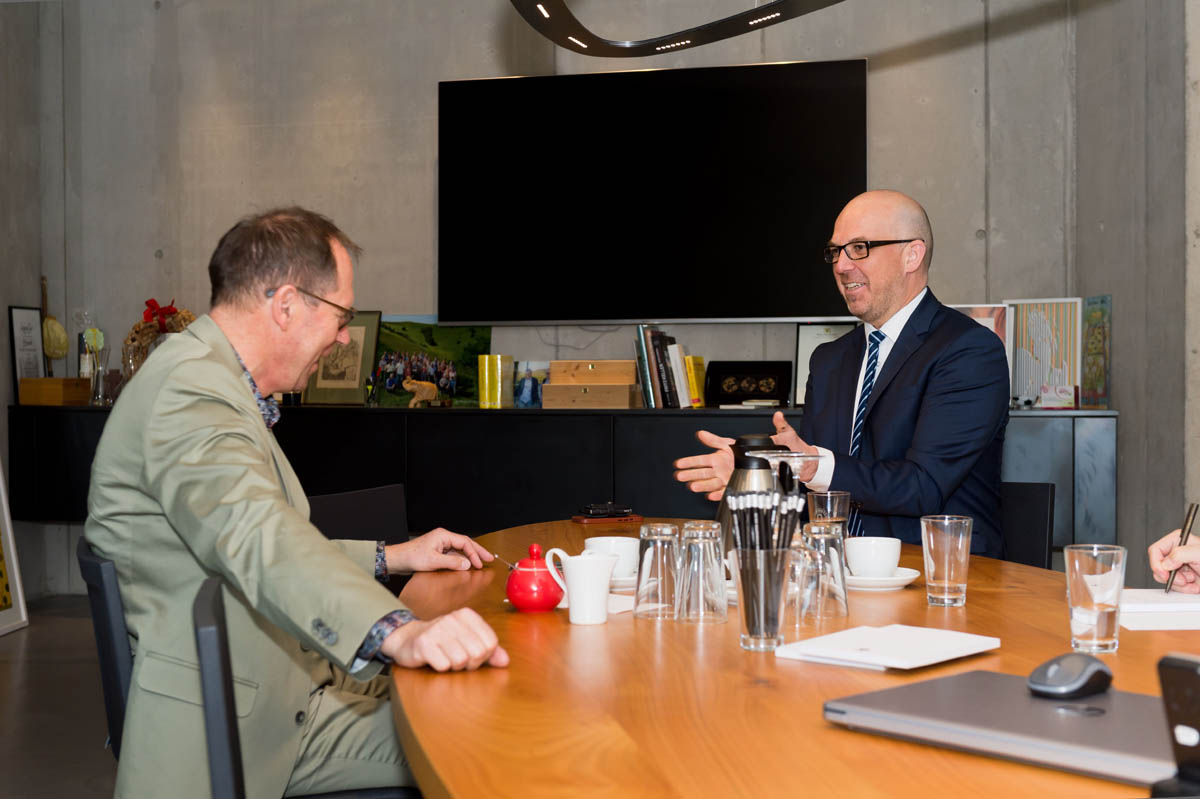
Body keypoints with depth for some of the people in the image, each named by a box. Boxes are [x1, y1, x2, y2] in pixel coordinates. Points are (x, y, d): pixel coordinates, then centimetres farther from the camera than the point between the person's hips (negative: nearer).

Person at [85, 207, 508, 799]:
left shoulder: (209, 380, 18)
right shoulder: (189, 386, -18)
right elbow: (251, 532, -37)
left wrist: (390, 558, 21)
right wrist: (399, 631, -51)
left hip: (285, 699, 9)